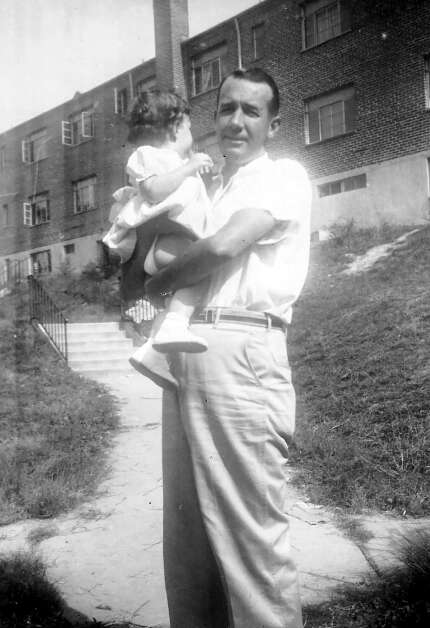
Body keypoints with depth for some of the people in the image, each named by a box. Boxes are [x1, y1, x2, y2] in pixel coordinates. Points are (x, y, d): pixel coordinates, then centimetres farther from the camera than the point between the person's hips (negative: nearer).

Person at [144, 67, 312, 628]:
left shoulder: (285, 176, 3)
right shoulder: (210, 188, 26)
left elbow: (222, 247, -12)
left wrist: (151, 284, 1)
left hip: (240, 351, -8)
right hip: (185, 350, 8)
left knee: (251, 534, -5)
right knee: (186, 528, 12)